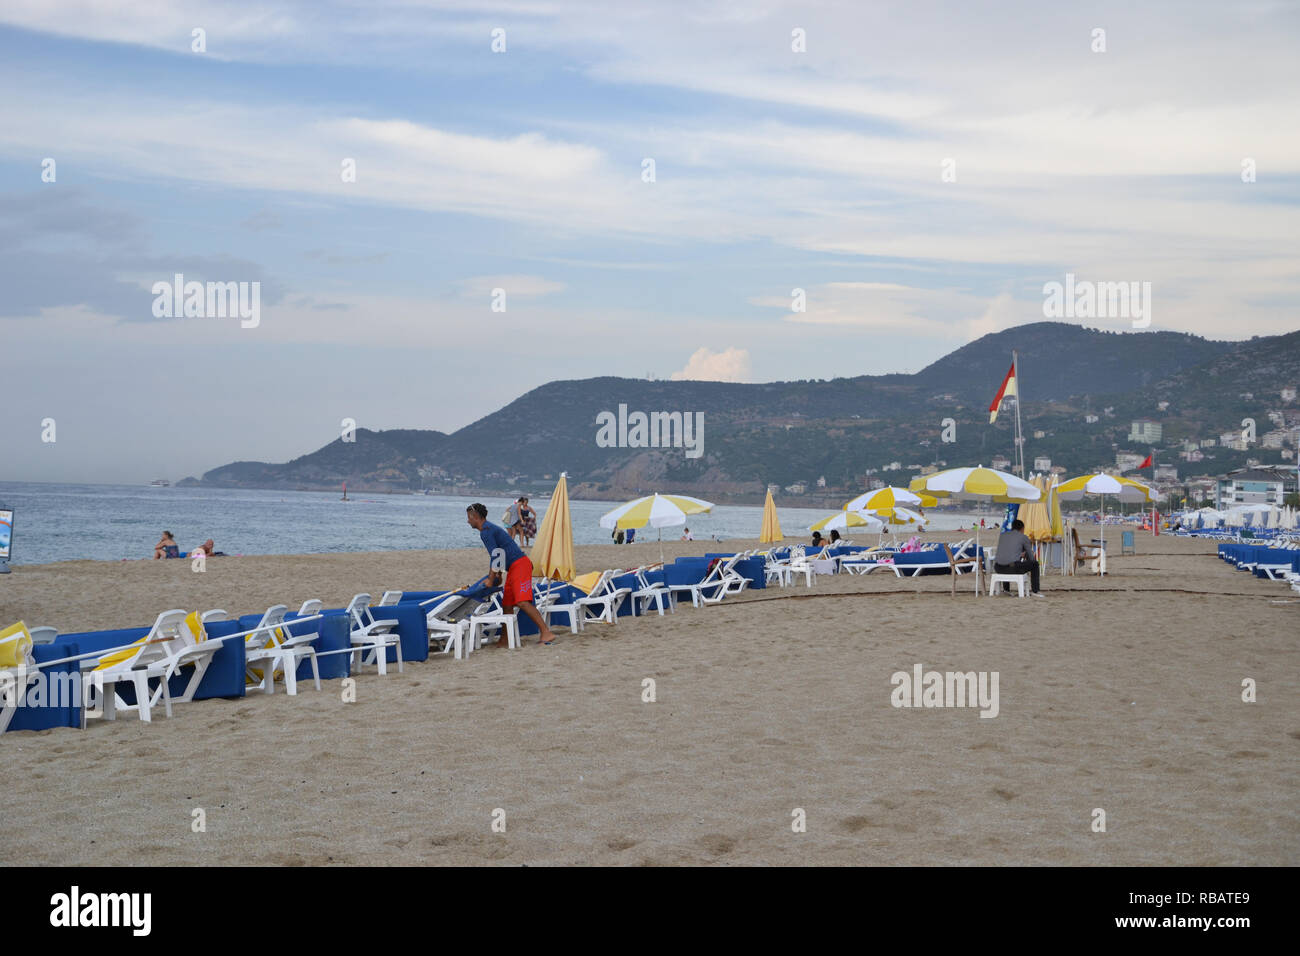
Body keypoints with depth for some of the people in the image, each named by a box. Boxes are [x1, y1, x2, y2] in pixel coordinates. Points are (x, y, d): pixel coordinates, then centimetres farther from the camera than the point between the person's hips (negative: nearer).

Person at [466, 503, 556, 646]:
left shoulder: (485, 531, -10)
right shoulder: (490, 528, 23)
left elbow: (495, 556, -16)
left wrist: (491, 579, -11)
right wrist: (498, 574, 29)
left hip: (519, 564, -11)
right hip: (513, 568, 11)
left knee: (522, 602, -20)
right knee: (506, 604, 12)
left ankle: (546, 633, -25)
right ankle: (504, 639, 17)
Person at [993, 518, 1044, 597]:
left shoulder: (1002, 535, 20)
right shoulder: (1023, 537, 9)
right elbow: (1031, 558, 15)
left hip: (998, 568, 5)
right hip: (1013, 568, -4)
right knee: (1035, 563, 19)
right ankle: (1034, 591, 22)